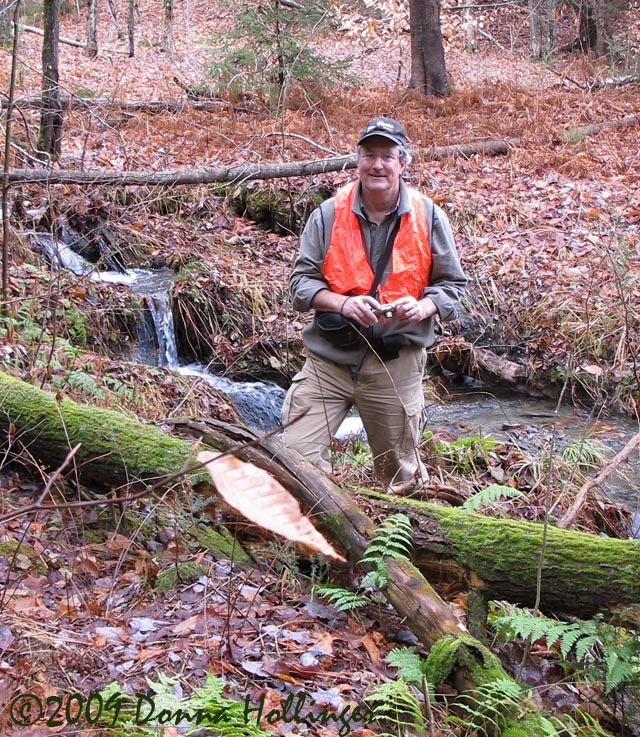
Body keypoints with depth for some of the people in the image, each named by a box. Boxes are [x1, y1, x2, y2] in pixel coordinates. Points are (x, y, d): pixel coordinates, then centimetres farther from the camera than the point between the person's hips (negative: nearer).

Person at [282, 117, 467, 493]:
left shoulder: (428, 216, 0)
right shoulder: (329, 214, -1)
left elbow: (453, 284, 6)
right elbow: (301, 280, -1)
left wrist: (423, 307, -16)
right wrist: (342, 303, -20)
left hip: (397, 365, 0)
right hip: (329, 359, 0)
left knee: (401, 478, 14)